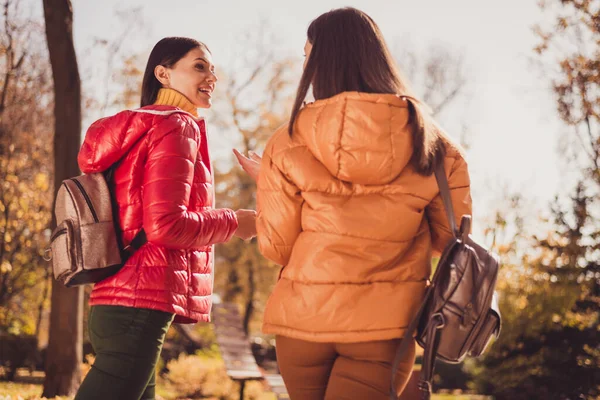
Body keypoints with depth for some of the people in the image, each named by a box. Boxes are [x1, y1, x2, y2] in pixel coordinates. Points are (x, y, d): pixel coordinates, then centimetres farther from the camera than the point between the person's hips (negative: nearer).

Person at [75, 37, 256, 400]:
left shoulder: (129, 130, 20)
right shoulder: (177, 127, -7)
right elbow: (166, 225, -17)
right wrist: (234, 222, -4)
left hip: (117, 301, 10)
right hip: (142, 303, -10)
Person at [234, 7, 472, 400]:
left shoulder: (289, 143, -5)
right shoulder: (433, 145, -1)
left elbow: (276, 247, -1)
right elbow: (450, 239, 5)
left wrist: (265, 180, 15)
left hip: (305, 319, 0)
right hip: (384, 324, 0)